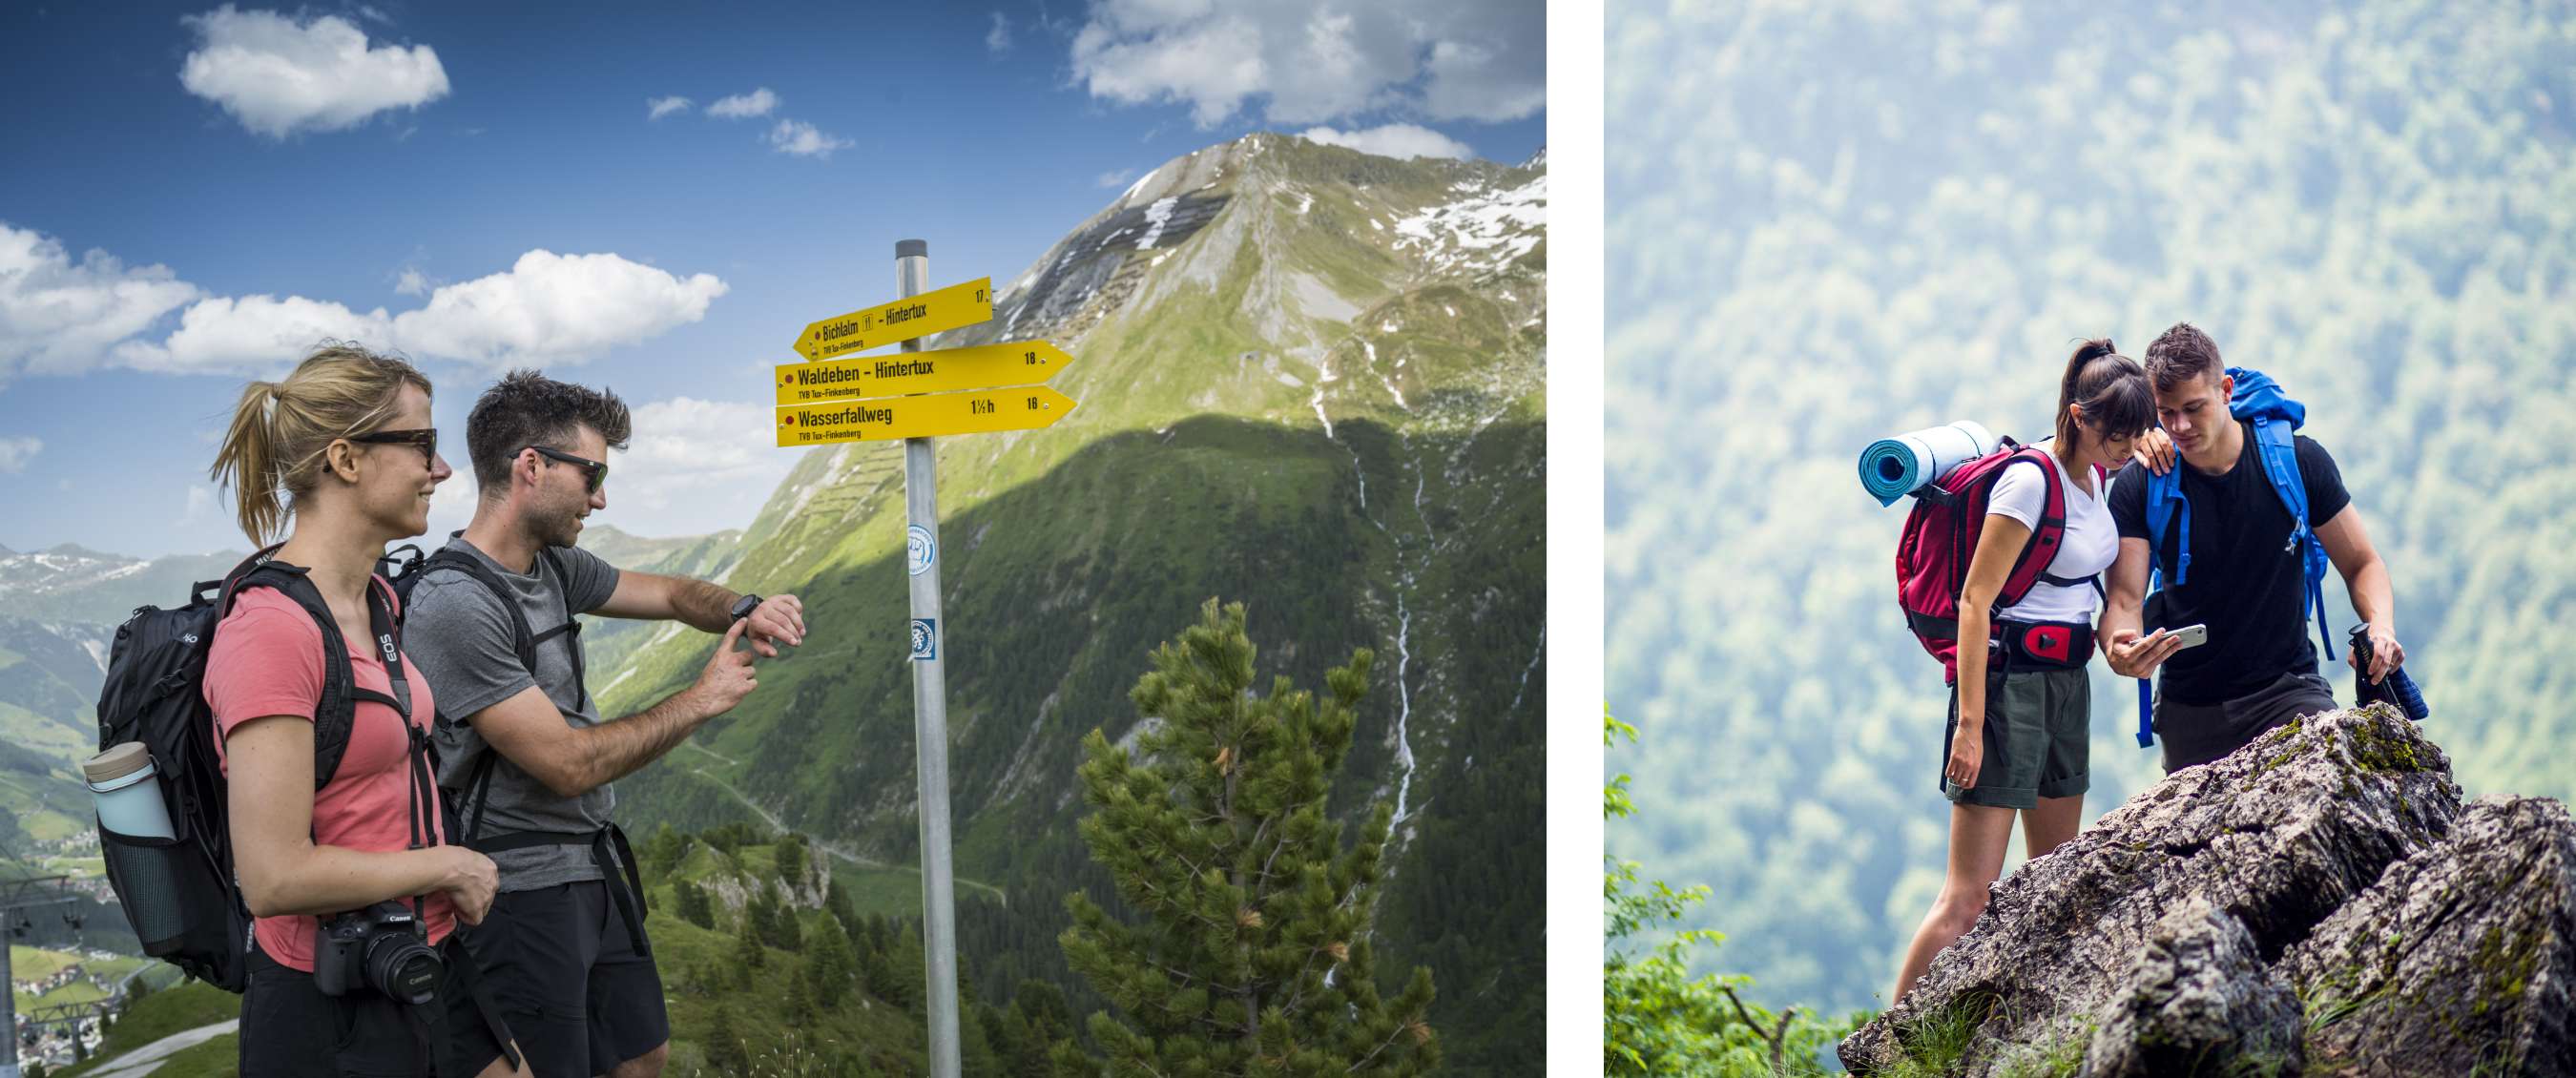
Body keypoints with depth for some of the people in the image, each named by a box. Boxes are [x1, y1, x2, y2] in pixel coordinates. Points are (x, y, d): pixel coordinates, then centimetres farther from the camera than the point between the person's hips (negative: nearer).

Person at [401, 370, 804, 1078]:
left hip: (596, 869, 9)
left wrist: (745, 612, -5)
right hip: (525, 891, -9)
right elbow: (568, 765, -22)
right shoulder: (454, 603, -22)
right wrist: (701, 701, -12)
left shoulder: (553, 564, 3)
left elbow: (672, 595, 18)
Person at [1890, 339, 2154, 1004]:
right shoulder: (2031, 480, -15)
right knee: (1969, 897, -10)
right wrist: (1970, 722, -21)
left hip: (2067, 681, 9)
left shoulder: (2096, 476, 9)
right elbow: (1975, 601, -17)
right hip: (2009, 679, -9)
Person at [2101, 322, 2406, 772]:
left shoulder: (2298, 460, -5)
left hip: (2287, 687, 0)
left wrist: (2380, 626, -17)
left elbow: (2362, 564, 4)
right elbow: (2124, 600, -13)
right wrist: (2119, 652, -36)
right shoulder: (2138, 485, -7)